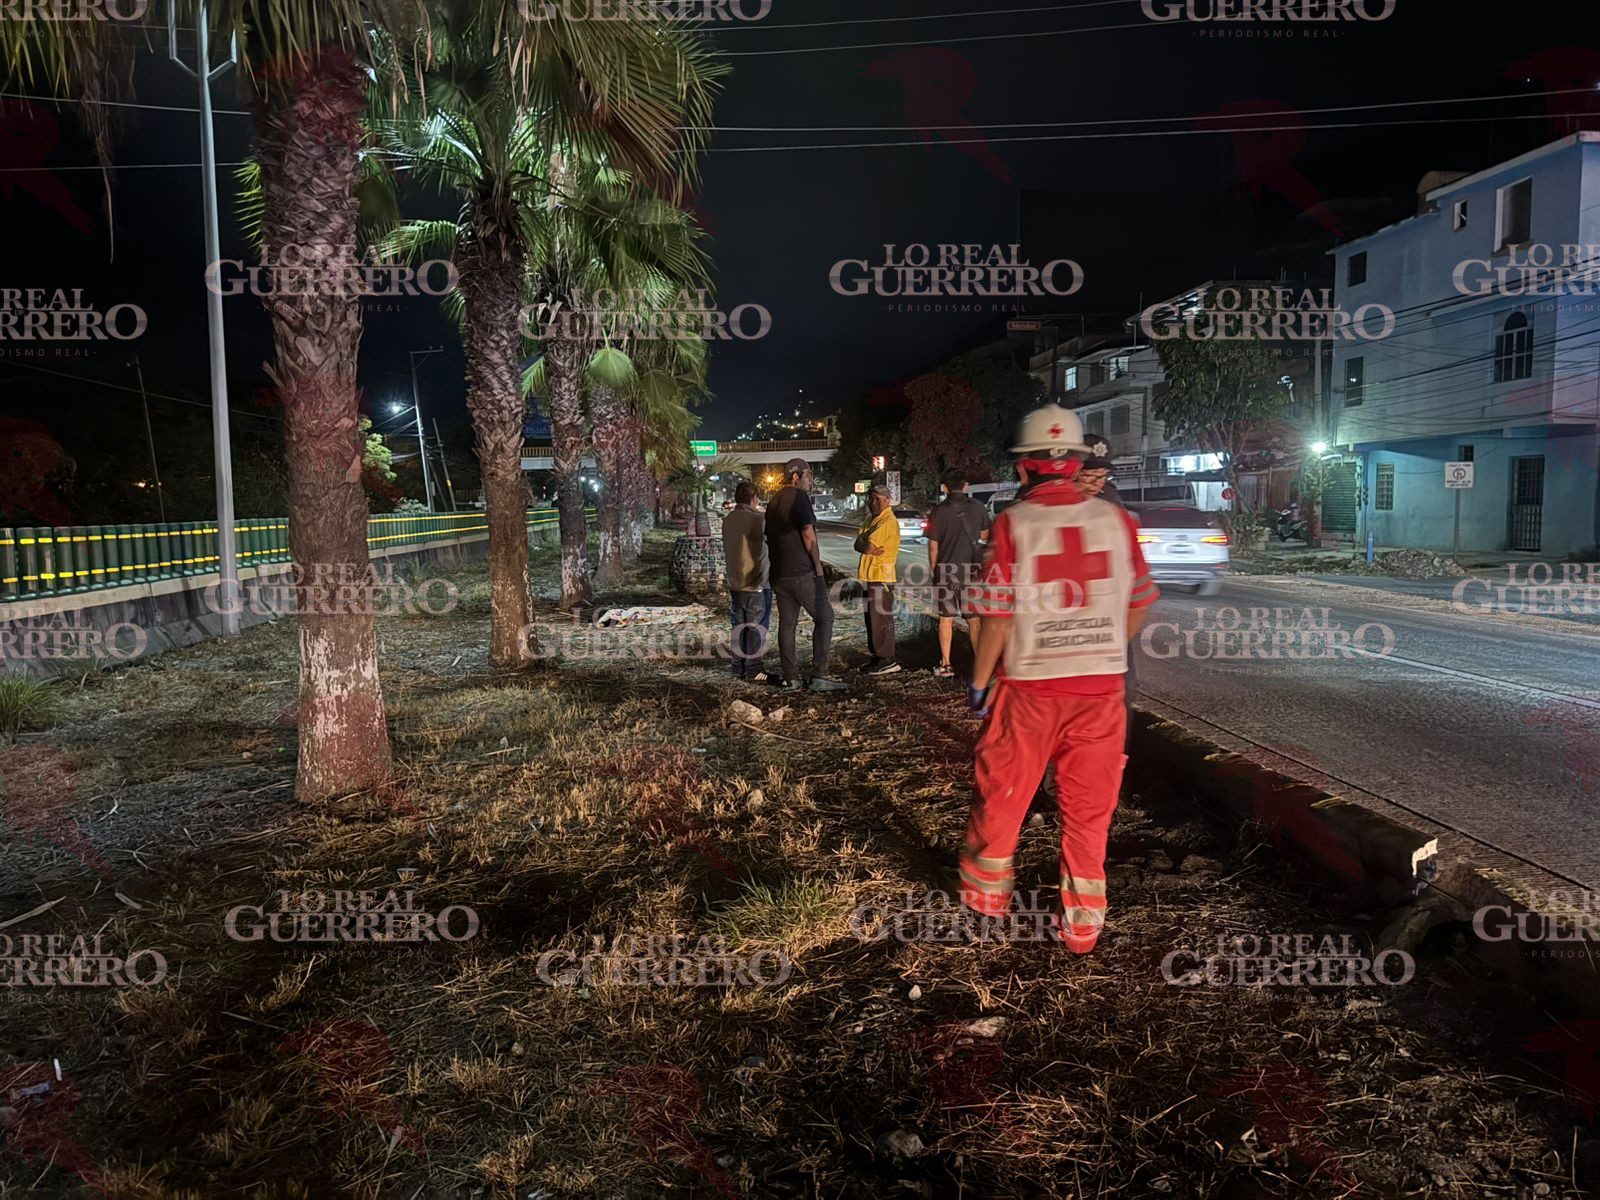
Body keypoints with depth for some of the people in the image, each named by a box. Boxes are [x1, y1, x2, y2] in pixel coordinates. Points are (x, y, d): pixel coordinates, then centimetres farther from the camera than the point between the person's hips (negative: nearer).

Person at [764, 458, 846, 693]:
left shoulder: (773, 502, 17)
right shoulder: (799, 497, -9)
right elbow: (808, 535, -16)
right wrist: (818, 566, -9)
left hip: (779, 574, 8)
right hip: (802, 572, -8)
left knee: (786, 624, 9)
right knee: (824, 618, 0)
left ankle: (790, 678, 10)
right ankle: (819, 675, -6)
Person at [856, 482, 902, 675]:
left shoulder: (888, 521, -15)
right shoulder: (871, 520, 17)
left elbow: (868, 547, -22)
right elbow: (858, 545, 7)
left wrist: (865, 544, -1)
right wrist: (869, 548, -11)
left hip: (881, 577, -10)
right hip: (869, 577, 10)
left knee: (881, 619, -7)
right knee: (872, 619, 14)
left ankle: (887, 661, -3)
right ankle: (877, 657, 22)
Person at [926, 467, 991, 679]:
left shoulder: (940, 511, -10)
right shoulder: (978, 508, -2)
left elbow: (933, 544, -8)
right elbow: (984, 535, 13)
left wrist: (932, 567, 6)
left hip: (946, 570, -2)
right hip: (972, 569, 2)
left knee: (946, 619, 7)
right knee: (974, 619, 8)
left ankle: (945, 664, 9)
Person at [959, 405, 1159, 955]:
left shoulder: (1014, 523, -10)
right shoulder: (1116, 520, -1)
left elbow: (998, 616, -11)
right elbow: (1138, 605, 6)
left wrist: (979, 681, 1)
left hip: (1030, 685, -2)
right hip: (1102, 684, 2)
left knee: (1003, 792, 16)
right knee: (1087, 808, 12)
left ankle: (986, 893, 34)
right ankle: (1082, 924, 21)